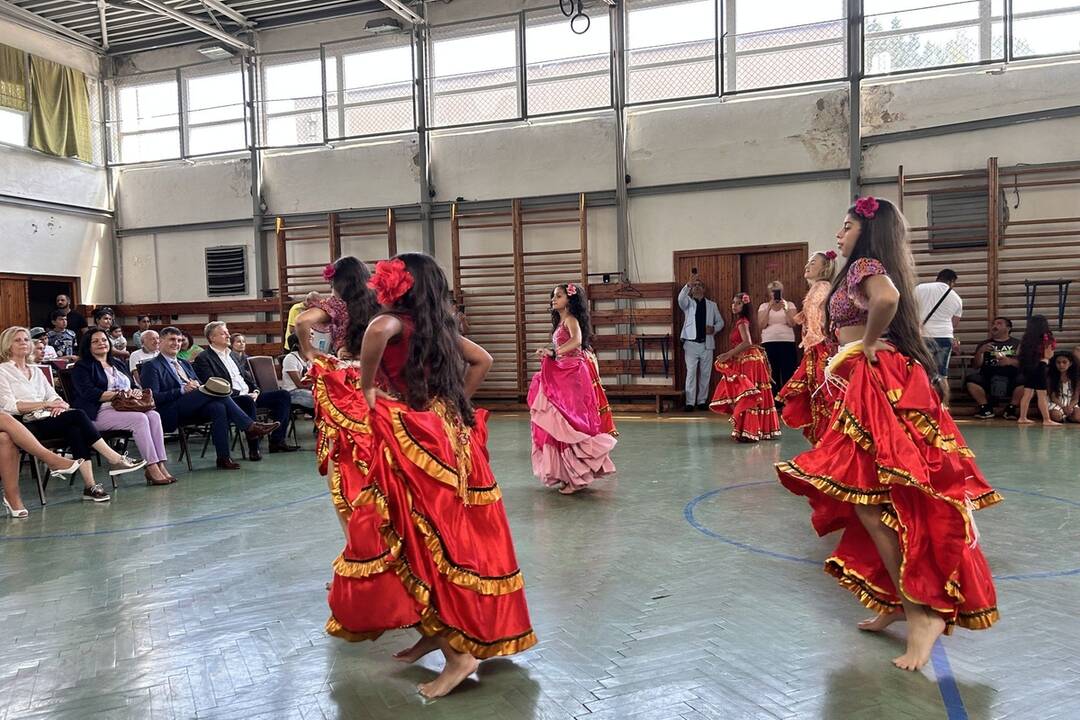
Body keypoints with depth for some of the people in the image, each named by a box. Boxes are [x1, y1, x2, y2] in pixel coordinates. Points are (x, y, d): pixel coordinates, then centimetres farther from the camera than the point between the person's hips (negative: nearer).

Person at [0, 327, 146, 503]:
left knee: (75, 430, -29)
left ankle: (90, 486, -35)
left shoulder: (35, 371, 25)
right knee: (77, 416, -28)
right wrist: (46, 404, -14)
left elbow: (52, 396, 17)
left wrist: (57, 404, -8)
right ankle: (115, 460, -29)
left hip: (47, 419, 5)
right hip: (28, 425, -5)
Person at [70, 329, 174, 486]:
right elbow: (89, 393, -11)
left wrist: (136, 391, -2)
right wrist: (119, 393, -17)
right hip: (100, 413, -6)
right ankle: (151, 468, -31)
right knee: (140, 419, -30)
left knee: (154, 415, -24)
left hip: (124, 408, 6)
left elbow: (133, 386, 24)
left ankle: (160, 464, -30)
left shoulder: (118, 364, 25)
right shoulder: (82, 367, 4)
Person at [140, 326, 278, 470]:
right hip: (171, 414, -6)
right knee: (214, 388, -26)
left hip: (193, 409, 6)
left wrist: (198, 387, -3)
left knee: (218, 407, -29)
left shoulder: (185, 363, 28)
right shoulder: (151, 366, 5)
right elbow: (153, 397, -7)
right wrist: (182, 390, -17)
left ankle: (223, 458, -31)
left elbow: (198, 385, 22)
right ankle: (250, 426, -26)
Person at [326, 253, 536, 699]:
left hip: (413, 438, -8)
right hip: (447, 432, 8)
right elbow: (482, 361, 22)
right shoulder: (441, 327, 13)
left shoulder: (397, 322, -9)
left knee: (419, 538, -3)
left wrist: (366, 389, -18)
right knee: (449, 535, 14)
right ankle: (438, 632, 27)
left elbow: (378, 330, -32)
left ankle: (457, 653, -1)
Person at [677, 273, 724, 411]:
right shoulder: (688, 303, 5)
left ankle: (702, 401, 13)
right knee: (691, 373, -6)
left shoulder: (712, 305, 13)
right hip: (691, 344, -2)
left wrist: (714, 329, -7)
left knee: (705, 374, 5)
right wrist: (688, 284, -36)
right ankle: (690, 402, -5)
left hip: (707, 345, 2)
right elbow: (681, 298, -19)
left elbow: (720, 322, 16)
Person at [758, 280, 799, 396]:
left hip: (787, 343, 0)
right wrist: (769, 308, -11)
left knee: (788, 374, -3)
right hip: (769, 343, 1)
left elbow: (792, 324, -4)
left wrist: (785, 309, -16)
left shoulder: (789, 304, 8)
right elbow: (761, 325, -4)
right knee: (772, 375, 2)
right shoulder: (763, 306, 9)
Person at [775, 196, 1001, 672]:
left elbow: (887, 298, -30)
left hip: (878, 384, -10)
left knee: (868, 499, -14)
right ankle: (899, 598, 18)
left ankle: (922, 609, -12)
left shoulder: (865, 264, -7)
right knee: (881, 502, 11)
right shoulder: (862, 269, 21)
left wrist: (869, 343, -16)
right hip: (879, 384, 10)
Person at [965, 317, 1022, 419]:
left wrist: (1010, 361, -18)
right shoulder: (984, 344, 19)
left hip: (1011, 378, -1)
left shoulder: (1017, 344, 16)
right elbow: (975, 366, 9)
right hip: (988, 379, 1)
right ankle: (986, 408, -10)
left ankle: (1011, 408, -11)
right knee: (970, 380, -28)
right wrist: (980, 352, -8)